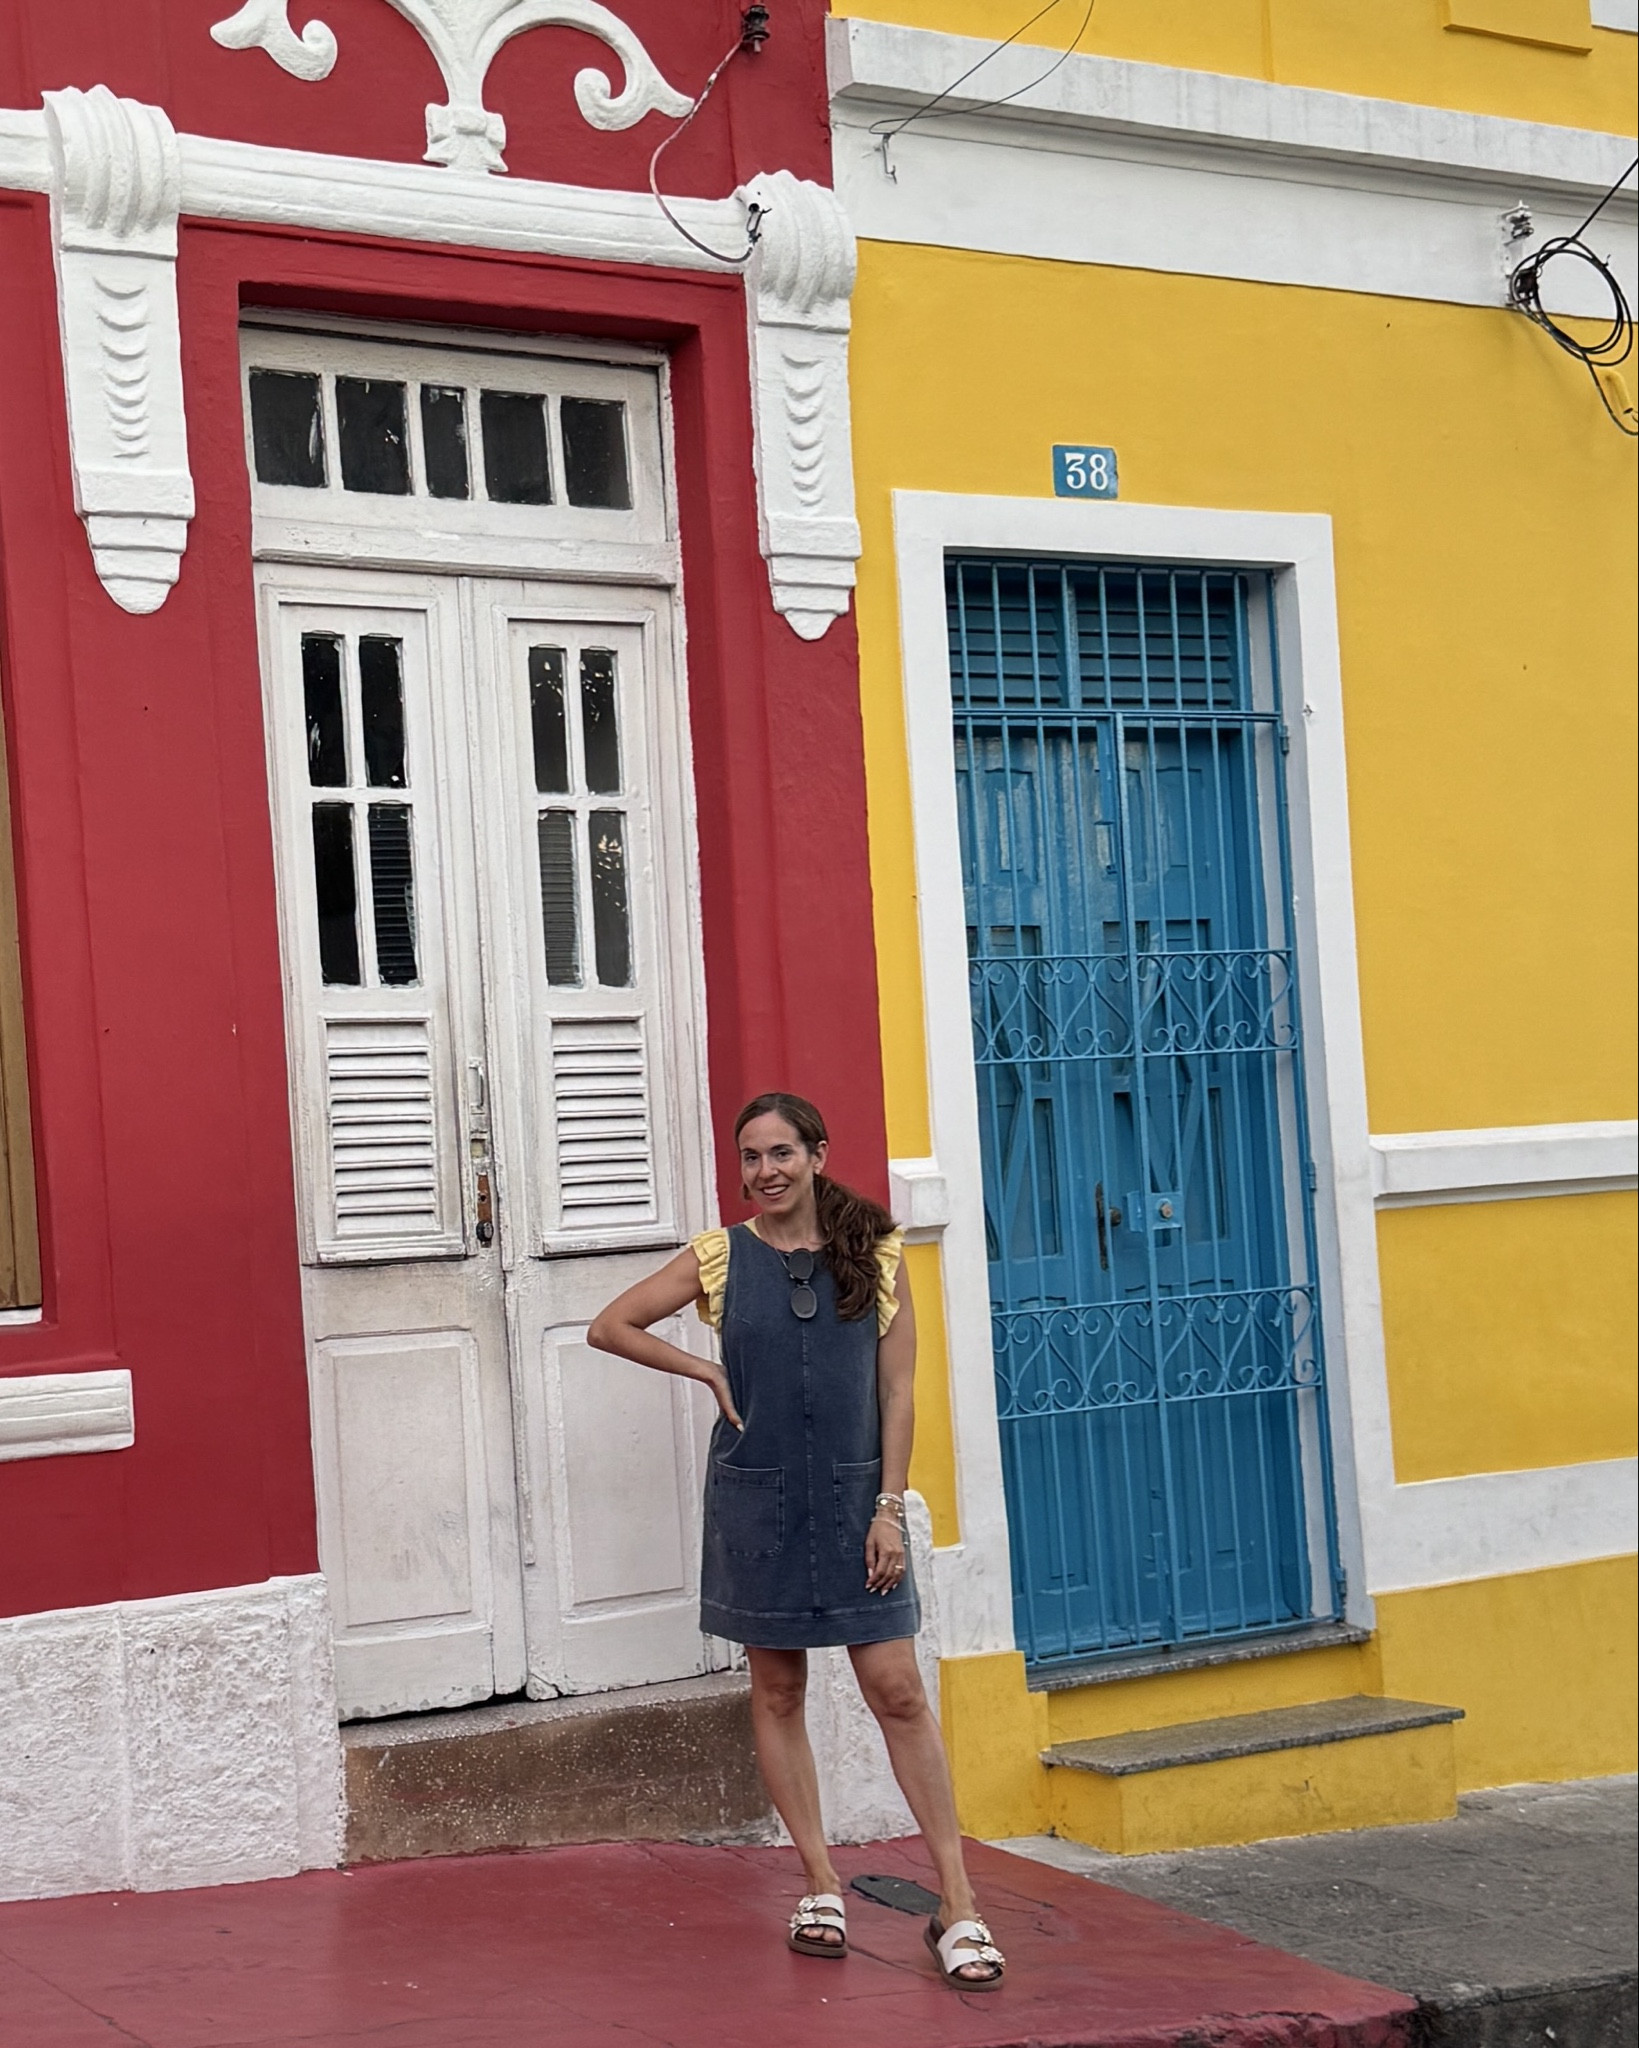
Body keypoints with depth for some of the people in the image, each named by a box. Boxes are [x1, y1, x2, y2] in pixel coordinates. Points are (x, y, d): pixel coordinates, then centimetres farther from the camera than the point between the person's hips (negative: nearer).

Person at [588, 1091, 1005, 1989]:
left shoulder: (874, 1256, 1)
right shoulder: (720, 1258, 1)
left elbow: (896, 1391, 1)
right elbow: (608, 1327, 7)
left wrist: (889, 1507, -6)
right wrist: (707, 1372, -2)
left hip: (854, 1497, -1)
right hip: (757, 1501, 1)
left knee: (898, 1691, -4)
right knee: (777, 1690, 7)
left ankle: (957, 1902, -1)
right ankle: (822, 1886, 19)